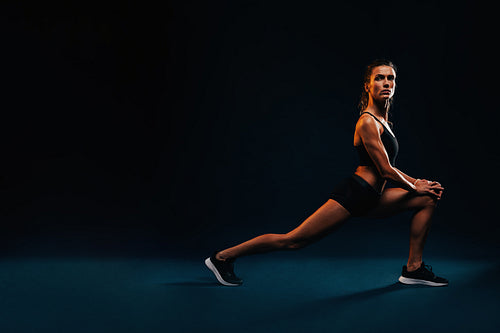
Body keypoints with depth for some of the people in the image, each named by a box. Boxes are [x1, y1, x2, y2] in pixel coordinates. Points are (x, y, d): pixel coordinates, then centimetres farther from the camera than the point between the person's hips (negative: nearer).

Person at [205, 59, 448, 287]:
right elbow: (385, 170, -16)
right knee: (292, 241, -9)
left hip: (370, 199, 10)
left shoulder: (382, 120, 16)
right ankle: (223, 257, 2)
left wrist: (415, 182, 15)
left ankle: (413, 268, 10)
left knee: (428, 198, 9)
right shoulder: (367, 122, -15)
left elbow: (387, 168, 23)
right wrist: (414, 187, -2)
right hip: (353, 195, -10)